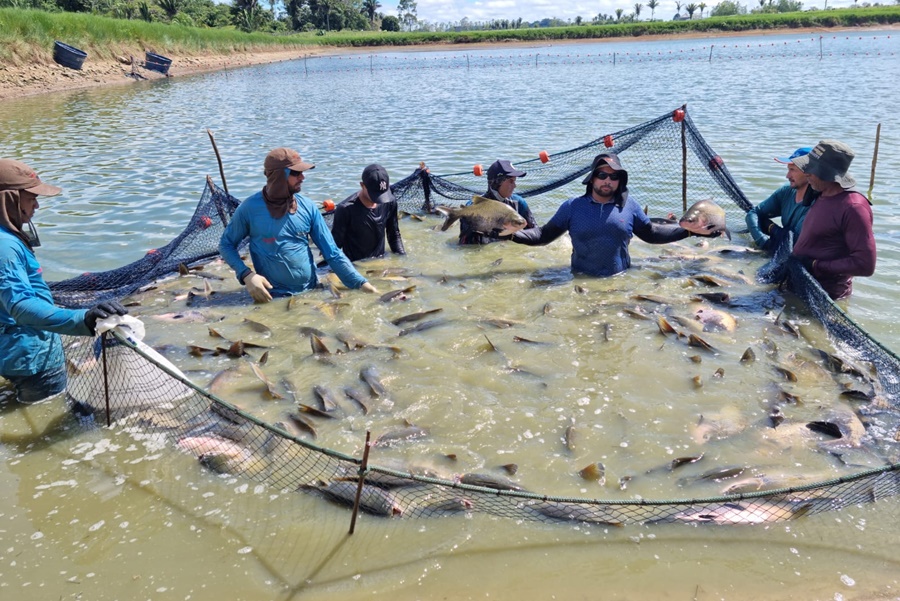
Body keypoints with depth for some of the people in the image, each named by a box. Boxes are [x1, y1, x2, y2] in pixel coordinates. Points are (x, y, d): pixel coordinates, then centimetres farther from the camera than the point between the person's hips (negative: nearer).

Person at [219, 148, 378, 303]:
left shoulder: (307, 206, -1)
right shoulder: (250, 208, -9)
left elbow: (332, 253, -1)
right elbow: (226, 245, 3)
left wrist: (360, 283, -12)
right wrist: (246, 274, -14)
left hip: (311, 292, 3)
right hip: (274, 297, -2)